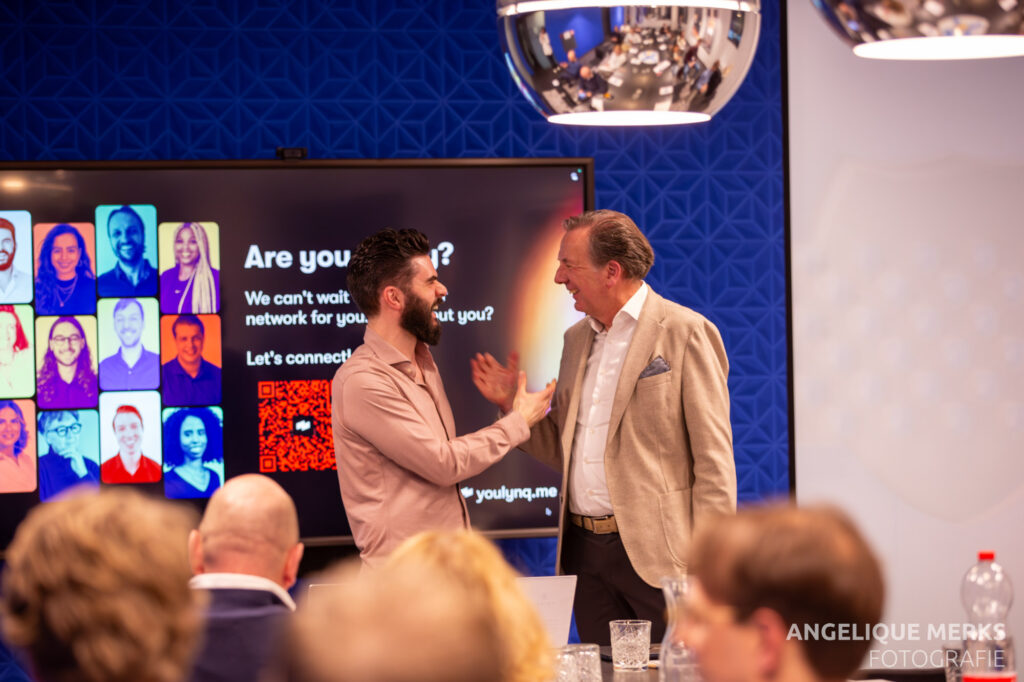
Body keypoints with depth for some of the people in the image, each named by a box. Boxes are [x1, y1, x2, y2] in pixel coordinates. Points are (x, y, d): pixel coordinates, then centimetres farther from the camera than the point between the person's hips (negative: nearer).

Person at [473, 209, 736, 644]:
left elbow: (714, 461, -9)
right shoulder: (578, 338, 16)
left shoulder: (685, 332, -6)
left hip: (655, 551, -7)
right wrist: (513, 404, 5)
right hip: (586, 550, 7)